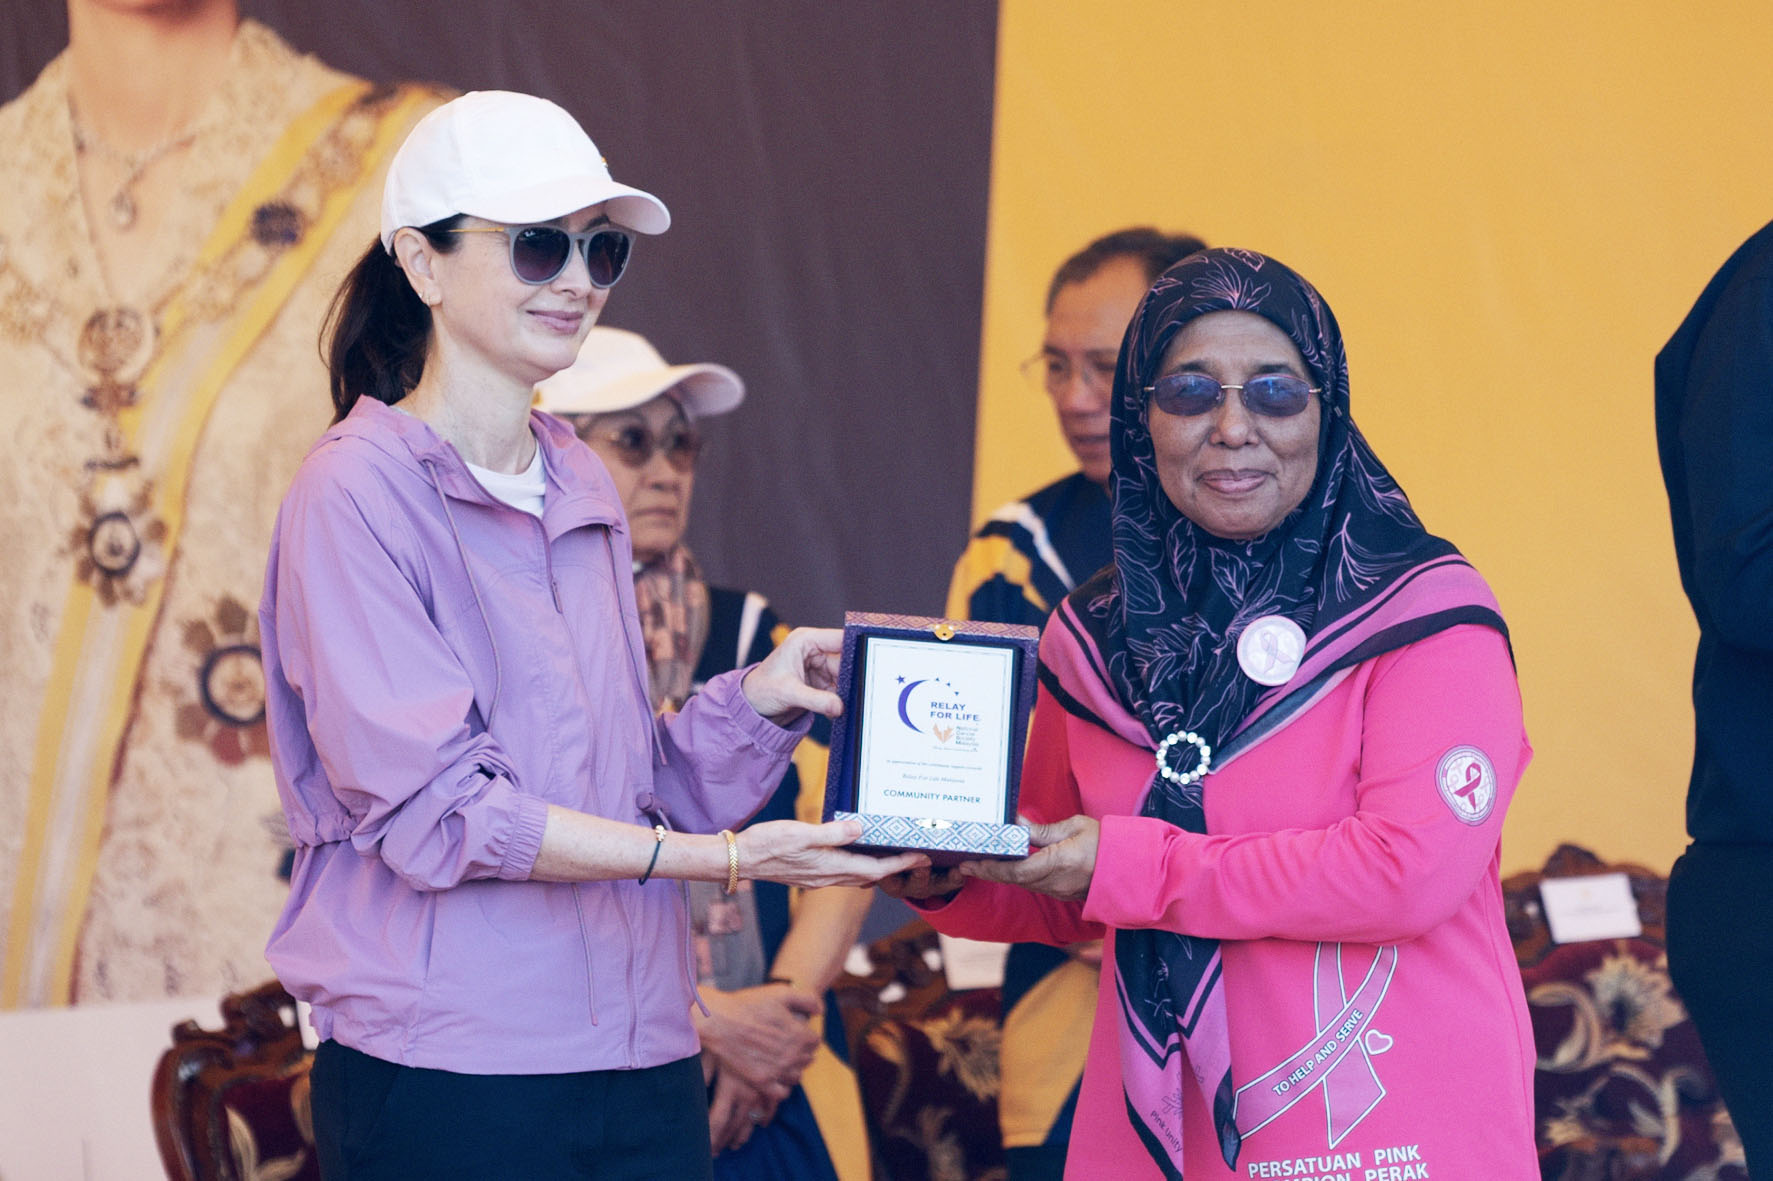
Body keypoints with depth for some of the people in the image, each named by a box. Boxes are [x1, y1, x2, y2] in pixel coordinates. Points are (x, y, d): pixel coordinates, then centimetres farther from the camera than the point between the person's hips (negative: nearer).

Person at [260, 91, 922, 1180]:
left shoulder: (583, 488, 14)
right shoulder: (357, 492, -8)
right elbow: (434, 807, -16)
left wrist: (753, 704, -3)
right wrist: (721, 861, -20)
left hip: (642, 1063, 7)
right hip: (448, 1078, -6)